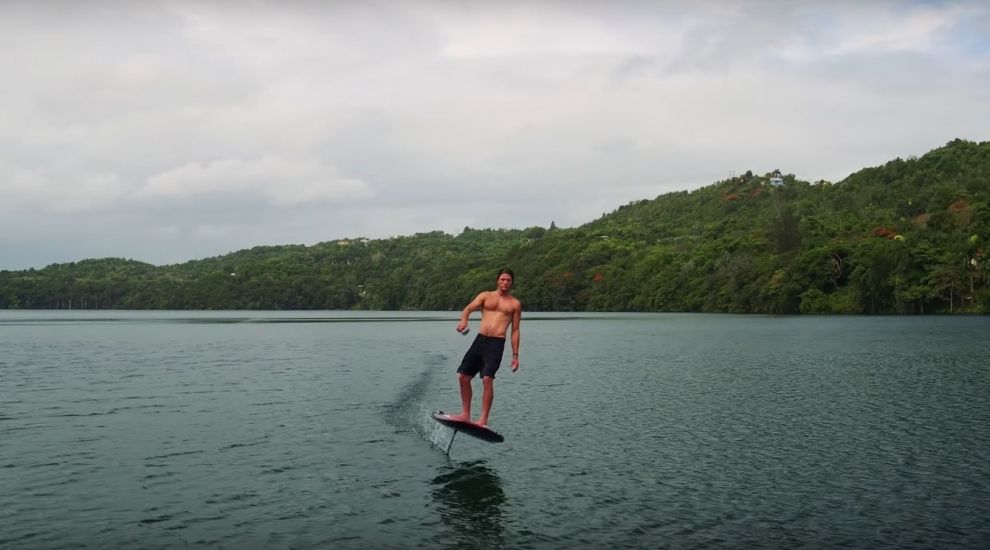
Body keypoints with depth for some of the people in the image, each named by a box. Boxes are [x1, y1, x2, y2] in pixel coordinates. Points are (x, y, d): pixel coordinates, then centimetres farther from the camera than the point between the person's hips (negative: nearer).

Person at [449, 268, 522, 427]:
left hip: (497, 343, -4)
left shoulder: (515, 304, 11)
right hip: (480, 339, 4)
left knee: (487, 379, -19)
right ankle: (465, 415, 16)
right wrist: (463, 320, -25)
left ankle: (483, 420, -16)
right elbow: (469, 308, -1)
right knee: (463, 377, 3)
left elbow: (515, 331, 11)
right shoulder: (485, 296, 15)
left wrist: (515, 355, 4)